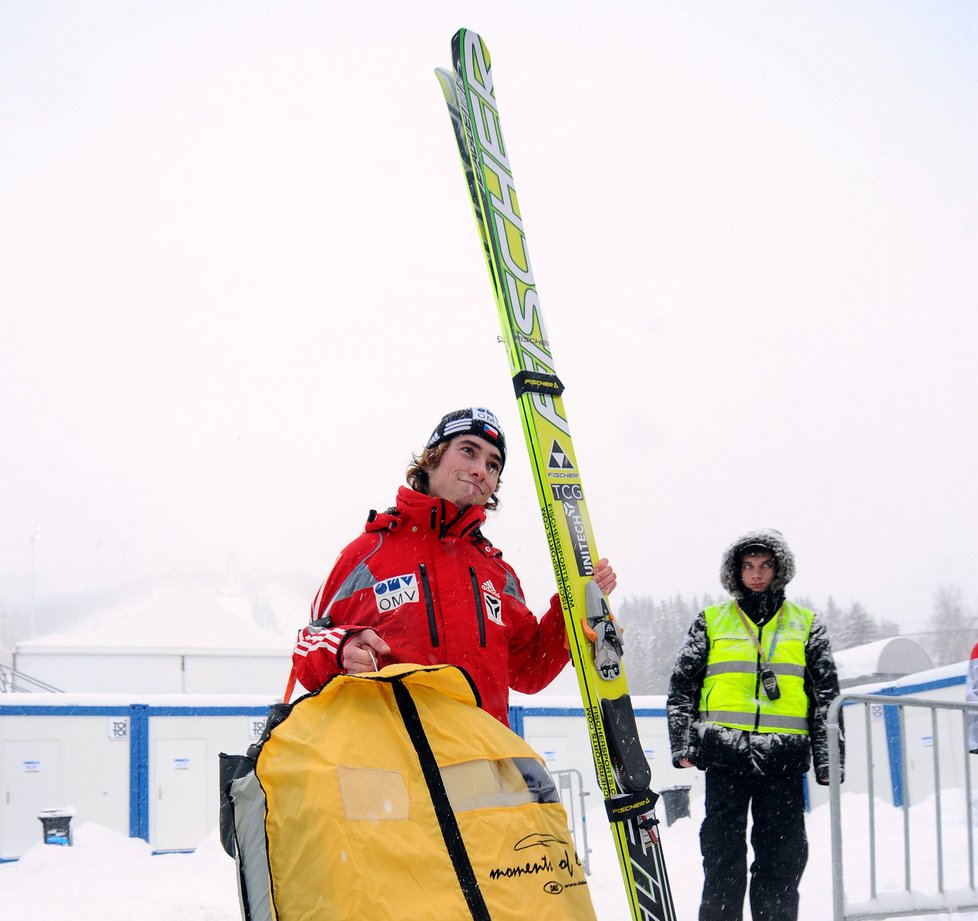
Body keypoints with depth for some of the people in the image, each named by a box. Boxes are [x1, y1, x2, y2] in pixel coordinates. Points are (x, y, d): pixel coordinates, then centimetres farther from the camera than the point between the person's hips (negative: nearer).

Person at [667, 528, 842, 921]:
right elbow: (682, 686, 10)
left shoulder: (805, 625, 14)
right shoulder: (712, 621, 13)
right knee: (723, 860, -2)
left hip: (783, 758, 1)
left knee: (782, 862, 1)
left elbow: (827, 696, 10)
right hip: (725, 756, -1)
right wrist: (682, 745, -2)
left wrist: (828, 761, 0)